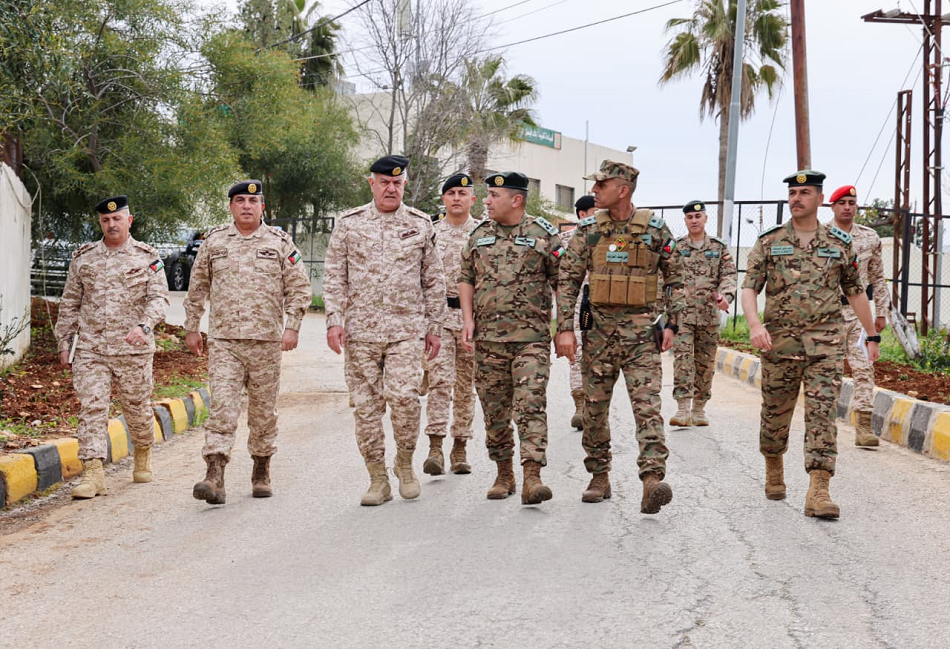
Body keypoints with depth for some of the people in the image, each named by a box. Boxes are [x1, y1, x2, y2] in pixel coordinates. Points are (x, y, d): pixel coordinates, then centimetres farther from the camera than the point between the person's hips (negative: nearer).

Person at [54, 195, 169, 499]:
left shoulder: (147, 257, 2)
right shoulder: (83, 257, 9)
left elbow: (159, 298, -7)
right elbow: (69, 303, 14)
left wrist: (143, 326, -25)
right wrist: (63, 343, 10)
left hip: (133, 349, -1)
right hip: (90, 349, 1)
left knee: (137, 408, 11)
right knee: (91, 408, -9)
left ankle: (143, 454, 37)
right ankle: (93, 473, -12)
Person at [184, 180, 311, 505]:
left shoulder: (280, 242, 4)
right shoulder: (214, 241, 9)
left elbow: (299, 287, 5)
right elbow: (197, 288, 16)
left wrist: (292, 327, -5)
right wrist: (191, 328, 14)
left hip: (267, 341, 0)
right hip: (223, 341, 0)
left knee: (263, 410, 8)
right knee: (222, 407, -10)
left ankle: (261, 472, 23)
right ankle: (215, 478, -15)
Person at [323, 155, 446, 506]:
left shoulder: (421, 225, 8)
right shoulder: (349, 223, 6)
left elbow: (433, 280, 12)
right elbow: (334, 276, 6)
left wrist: (434, 327, 9)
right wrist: (334, 320, -4)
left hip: (406, 329, -1)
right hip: (359, 330, 1)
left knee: (403, 395, -17)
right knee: (366, 406, 2)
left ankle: (405, 464, 7)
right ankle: (378, 479, 13)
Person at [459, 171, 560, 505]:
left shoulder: (543, 234, 0)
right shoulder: (479, 234, 11)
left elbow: (562, 283, 2)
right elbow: (466, 279, 15)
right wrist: (468, 320, 3)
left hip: (532, 337, -4)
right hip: (487, 337, 4)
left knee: (531, 405, -13)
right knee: (494, 410, 9)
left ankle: (532, 479, -16)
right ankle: (504, 474, 21)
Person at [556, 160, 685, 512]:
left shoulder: (655, 229, 0)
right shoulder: (588, 229, 4)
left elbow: (675, 278, 7)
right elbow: (568, 280, 5)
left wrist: (672, 324, -1)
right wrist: (565, 327, -3)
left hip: (641, 330, -2)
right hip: (599, 330, 3)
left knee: (647, 405, -12)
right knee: (594, 407, 7)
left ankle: (653, 480, -18)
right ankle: (599, 477, 21)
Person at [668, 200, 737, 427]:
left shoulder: (719, 247, 9)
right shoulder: (674, 247, 4)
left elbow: (728, 275, 1)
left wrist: (726, 295, -18)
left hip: (709, 315, 2)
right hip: (682, 314, -2)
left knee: (706, 363, 8)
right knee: (682, 360, -12)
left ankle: (699, 409, 19)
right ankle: (683, 409, -14)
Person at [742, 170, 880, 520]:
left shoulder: (840, 244, 8)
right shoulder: (768, 242, 4)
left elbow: (856, 292, 16)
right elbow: (749, 288, -2)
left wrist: (872, 336, 19)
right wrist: (754, 324, -20)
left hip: (826, 341, 0)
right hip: (779, 341, 1)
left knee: (822, 412, -10)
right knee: (775, 412, 11)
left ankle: (818, 492, -14)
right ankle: (774, 469, 37)